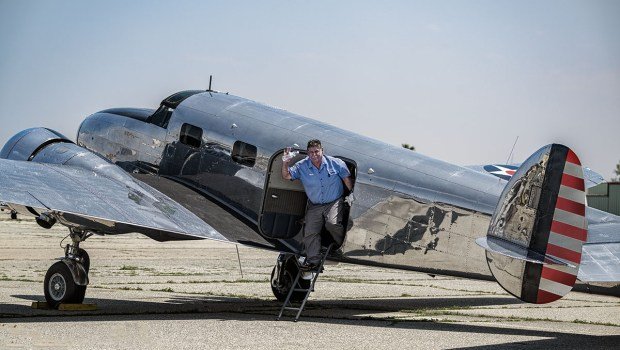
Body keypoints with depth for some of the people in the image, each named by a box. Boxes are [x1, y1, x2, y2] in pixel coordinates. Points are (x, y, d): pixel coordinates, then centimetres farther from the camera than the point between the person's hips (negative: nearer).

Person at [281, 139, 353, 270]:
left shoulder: (335, 163, -6)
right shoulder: (302, 166, -3)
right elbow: (286, 176, -6)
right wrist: (285, 163, -23)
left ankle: (343, 245, -2)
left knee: (332, 223, -28)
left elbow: (346, 178, 4)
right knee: (310, 232, -6)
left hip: (334, 202, -3)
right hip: (314, 206, 3)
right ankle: (313, 260, 1)